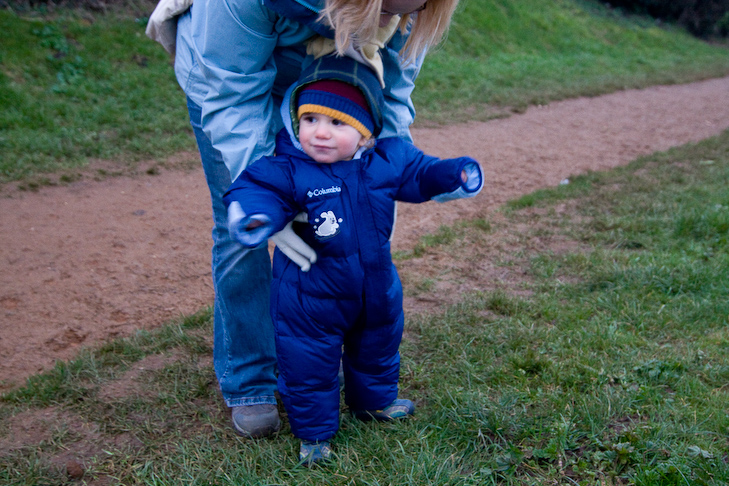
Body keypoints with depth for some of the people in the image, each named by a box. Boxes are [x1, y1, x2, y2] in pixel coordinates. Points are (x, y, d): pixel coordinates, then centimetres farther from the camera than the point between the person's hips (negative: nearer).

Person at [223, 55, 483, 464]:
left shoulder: (387, 159, -10)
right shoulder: (289, 170, -22)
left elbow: (419, 172, 4)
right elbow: (256, 187, -27)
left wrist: (455, 174, -9)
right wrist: (254, 214, -49)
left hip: (376, 287, 4)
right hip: (310, 295, -4)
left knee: (377, 344, 27)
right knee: (309, 362, 8)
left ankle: (375, 400, 54)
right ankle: (314, 431, 30)